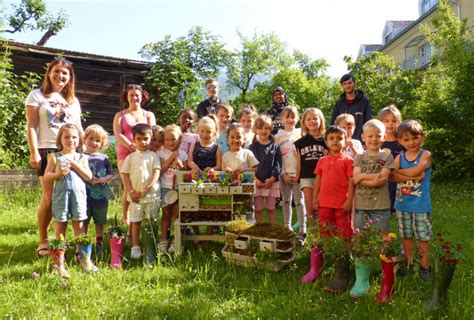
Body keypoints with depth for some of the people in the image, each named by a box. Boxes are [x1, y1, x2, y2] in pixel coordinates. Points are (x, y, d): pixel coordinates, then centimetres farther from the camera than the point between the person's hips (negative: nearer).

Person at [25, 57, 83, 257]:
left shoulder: (73, 101, 18)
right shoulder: (37, 96, 6)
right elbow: (31, 127, -2)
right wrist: (34, 152, -12)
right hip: (47, 151, -4)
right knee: (49, 197, -7)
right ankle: (43, 242, 6)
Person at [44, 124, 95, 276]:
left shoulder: (82, 157, 7)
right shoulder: (55, 157, 4)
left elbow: (89, 177, -2)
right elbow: (47, 176, 0)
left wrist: (75, 164, -10)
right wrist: (59, 174, -18)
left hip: (78, 194, 1)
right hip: (61, 195, -1)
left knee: (79, 226, 6)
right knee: (60, 226, 7)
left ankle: (84, 259, 14)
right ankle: (59, 262, 16)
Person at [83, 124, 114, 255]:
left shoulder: (104, 158, 5)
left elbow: (111, 174, 8)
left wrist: (106, 178, -13)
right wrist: (87, 179, -19)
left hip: (101, 195, 3)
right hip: (85, 195, -2)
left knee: (100, 222, 15)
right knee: (83, 222, 6)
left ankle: (99, 245, 29)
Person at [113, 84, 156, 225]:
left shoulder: (149, 115, 18)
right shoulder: (120, 115, 15)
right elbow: (118, 135, 1)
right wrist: (132, 147, -14)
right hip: (125, 154, -1)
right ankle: (125, 216, 2)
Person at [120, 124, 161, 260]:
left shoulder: (153, 156, 1)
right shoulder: (130, 157, 6)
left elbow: (156, 173, -7)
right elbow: (125, 175, 4)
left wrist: (145, 189, -15)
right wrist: (131, 191, -9)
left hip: (151, 194, -1)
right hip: (135, 195, 2)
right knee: (135, 222, 7)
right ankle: (135, 247, 16)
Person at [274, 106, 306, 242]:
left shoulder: (300, 134, 4)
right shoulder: (278, 136, 5)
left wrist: (299, 174, -7)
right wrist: (283, 173, -6)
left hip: (298, 174, -2)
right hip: (284, 174, 2)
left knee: (299, 202, -2)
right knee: (286, 202, 10)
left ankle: (302, 231, 2)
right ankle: (287, 229, 21)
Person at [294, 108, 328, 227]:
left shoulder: (326, 140, 4)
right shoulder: (300, 142, 7)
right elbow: (298, 162, 8)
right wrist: (297, 176, 5)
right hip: (306, 177, 1)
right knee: (310, 207, 3)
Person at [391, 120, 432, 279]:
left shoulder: (425, 155, -5)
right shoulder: (399, 157, 3)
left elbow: (416, 171, -22)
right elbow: (393, 176, -12)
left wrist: (400, 171, -10)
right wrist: (411, 177, -23)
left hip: (421, 205, -3)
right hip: (402, 204, 3)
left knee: (423, 236, 6)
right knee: (406, 235, 15)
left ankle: (424, 265, 21)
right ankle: (408, 262, 30)